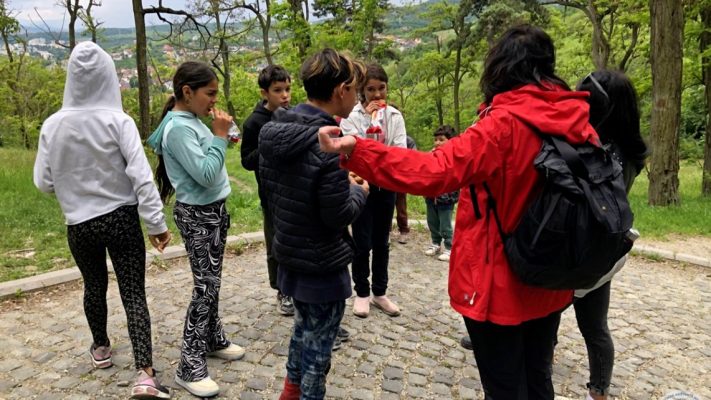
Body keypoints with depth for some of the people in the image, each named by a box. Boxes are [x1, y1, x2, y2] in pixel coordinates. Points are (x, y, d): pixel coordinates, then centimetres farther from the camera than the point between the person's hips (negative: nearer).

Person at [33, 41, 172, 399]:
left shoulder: (53, 125, -5)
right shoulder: (118, 121, -13)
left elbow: (43, 182, 1)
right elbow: (141, 176, -17)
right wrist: (156, 222, -13)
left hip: (79, 225, 3)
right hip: (122, 219, -2)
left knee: (94, 285, 23)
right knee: (134, 294, 1)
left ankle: (101, 348, 44)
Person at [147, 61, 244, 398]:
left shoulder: (192, 121, 8)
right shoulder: (178, 127, -20)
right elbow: (205, 174, -24)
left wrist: (220, 137, 3)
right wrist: (220, 136, -19)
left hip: (214, 210, 9)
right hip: (197, 215, -9)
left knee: (212, 282, 18)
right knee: (206, 286, -6)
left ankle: (213, 339, 34)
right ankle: (190, 367, 5)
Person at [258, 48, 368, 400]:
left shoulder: (273, 131, -1)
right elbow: (338, 215, -23)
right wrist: (358, 192, -2)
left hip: (288, 254, 8)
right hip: (323, 264, -8)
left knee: (304, 326, 27)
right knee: (318, 341, 11)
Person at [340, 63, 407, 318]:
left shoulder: (394, 115, 2)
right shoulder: (351, 115, -6)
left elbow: (401, 150, -5)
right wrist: (368, 119, -19)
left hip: (386, 184, 3)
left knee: (382, 242, 11)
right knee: (362, 242, 1)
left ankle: (379, 292, 25)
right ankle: (362, 293, 19)